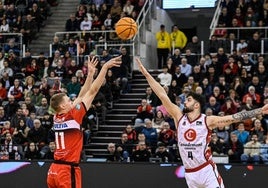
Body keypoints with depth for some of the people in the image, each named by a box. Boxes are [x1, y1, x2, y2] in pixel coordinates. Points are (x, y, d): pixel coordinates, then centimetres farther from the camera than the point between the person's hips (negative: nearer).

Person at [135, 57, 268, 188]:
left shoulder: (207, 121, -4)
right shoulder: (179, 117, 4)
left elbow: (234, 118, -8)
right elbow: (163, 96, 0)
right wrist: (146, 74, -3)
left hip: (207, 170, -4)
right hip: (189, 173, 4)